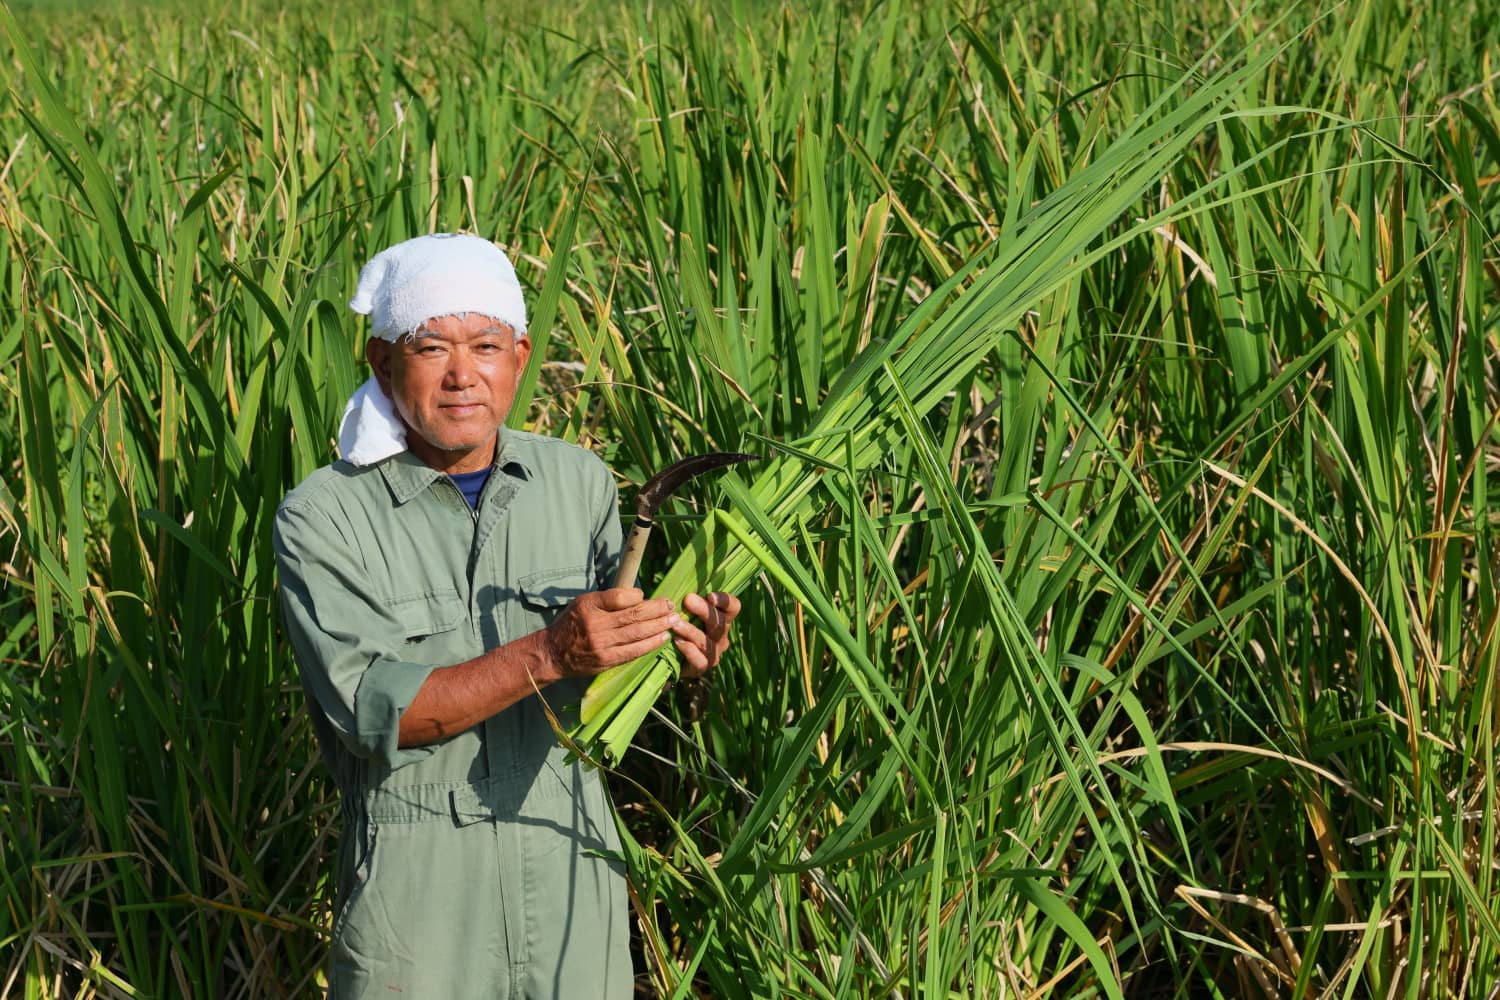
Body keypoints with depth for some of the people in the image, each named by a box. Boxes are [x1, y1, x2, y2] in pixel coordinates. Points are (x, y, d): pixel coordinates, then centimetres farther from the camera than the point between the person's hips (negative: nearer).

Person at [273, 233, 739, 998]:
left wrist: (679, 646, -14)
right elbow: (375, 712, -19)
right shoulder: (322, 519, -11)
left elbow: (605, 651, 9)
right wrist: (546, 655, -30)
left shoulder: (579, 482, 1)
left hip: (570, 855, 3)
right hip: (416, 880, -3)